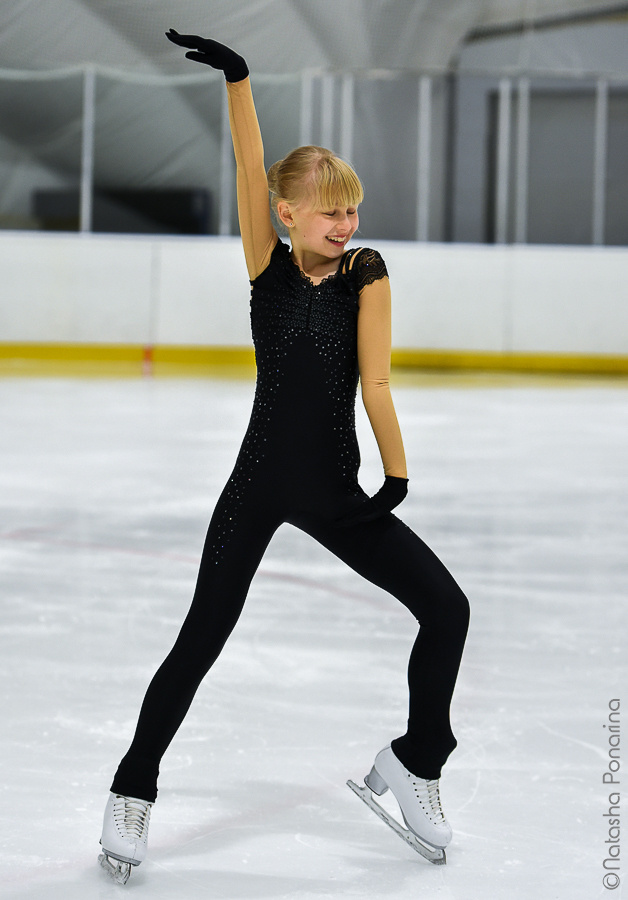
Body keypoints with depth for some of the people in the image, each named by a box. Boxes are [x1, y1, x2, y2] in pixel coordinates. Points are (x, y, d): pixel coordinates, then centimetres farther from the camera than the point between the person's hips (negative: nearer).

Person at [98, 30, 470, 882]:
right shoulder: (267, 265, -6)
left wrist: (396, 477, -11)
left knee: (447, 608, -4)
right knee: (201, 640, -2)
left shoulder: (366, 275, -6)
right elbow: (251, 171, -19)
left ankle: (414, 762, 15)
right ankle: (134, 790, 15)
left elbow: (374, 383, -8)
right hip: (258, 487, -1)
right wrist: (236, 79, -31)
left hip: (334, 491, 2)